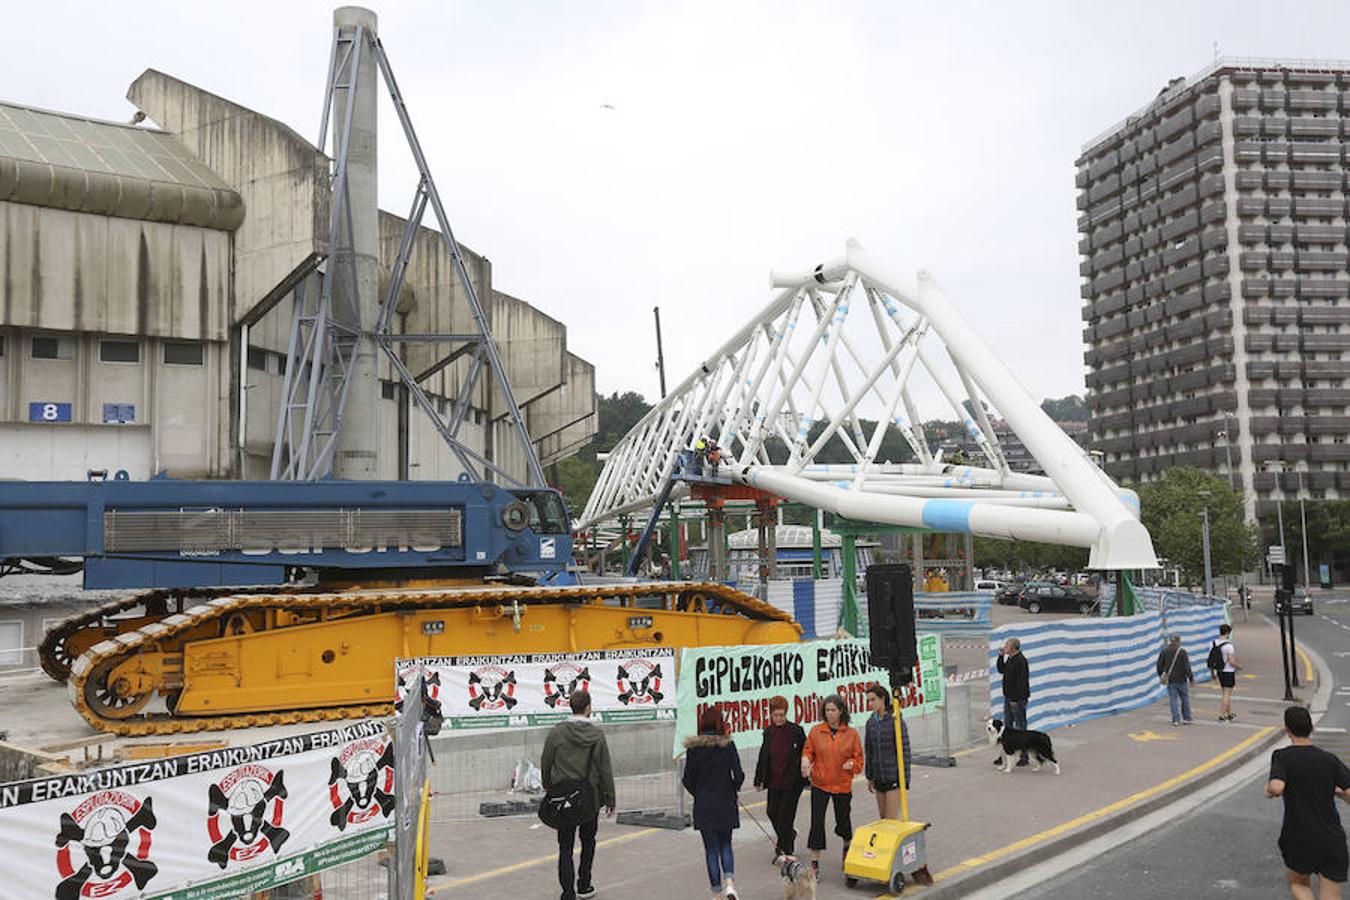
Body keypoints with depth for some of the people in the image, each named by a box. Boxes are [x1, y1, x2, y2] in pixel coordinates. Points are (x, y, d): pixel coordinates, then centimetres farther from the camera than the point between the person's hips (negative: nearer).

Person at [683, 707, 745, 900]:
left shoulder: (693, 747, -6)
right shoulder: (728, 745, -8)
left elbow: (688, 780, -3)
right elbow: (739, 775, -10)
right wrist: (731, 790, 10)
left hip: (703, 806, 0)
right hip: (726, 805, 0)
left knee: (711, 848, 10)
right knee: (725, 844, 16)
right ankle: (728, 882, -4)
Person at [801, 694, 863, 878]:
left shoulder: (851, 734, -3)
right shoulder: (816, 731, -2)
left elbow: (859, 759, 3)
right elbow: (808, 751, 6)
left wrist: (850, 764, -18)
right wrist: (806, 760, -15)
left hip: (842, 785, 0)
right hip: (819, 784, 0)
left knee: (843, 819, 16)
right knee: (817, 822, -6)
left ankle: (847, 849, 46)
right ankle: (814, 863, 0)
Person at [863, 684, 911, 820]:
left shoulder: (896, 721, -13)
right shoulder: (871, 722, 5)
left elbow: (905, 750, -12)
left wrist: (905, 779, -12)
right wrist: (870, 777, 13)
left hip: (894, 777, -6)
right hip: (879, 777, 6)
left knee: (891, 819, -8)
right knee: (882, 817, 12)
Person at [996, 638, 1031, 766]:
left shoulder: (1021, 661, -18)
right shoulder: (1009, 659, 12)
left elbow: (1020, 682, -21)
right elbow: (1001, 670, 24)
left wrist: (1015, 699, -22)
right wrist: (1001, 656, 12)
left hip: (1018, 699, -10)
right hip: (1008, 698, 10)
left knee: (1020, 727, -2)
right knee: (1007, 727, 12)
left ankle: (1024, 757, 5)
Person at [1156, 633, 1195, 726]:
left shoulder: (1163, 651, 1)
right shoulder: (1182, 651, -11)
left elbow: (1159, 665, 4)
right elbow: (1187, 666, -14)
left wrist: (1161, 676, 17)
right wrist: (1191, 678, -6)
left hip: (1170, 679, 3)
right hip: (1181, 680, -3)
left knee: (1173, 699, 5)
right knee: (1185, 697, 12)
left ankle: (1176, 719, 2)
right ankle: (1187, 718, 17)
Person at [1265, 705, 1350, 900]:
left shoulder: (1282, 757, -9)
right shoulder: (1330, 760, -1)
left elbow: (1277, 788, -26)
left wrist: (1269, 788, -4)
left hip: (1299, 842, -2)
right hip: (1333, 842, 2)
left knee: (1297, 883, 26)